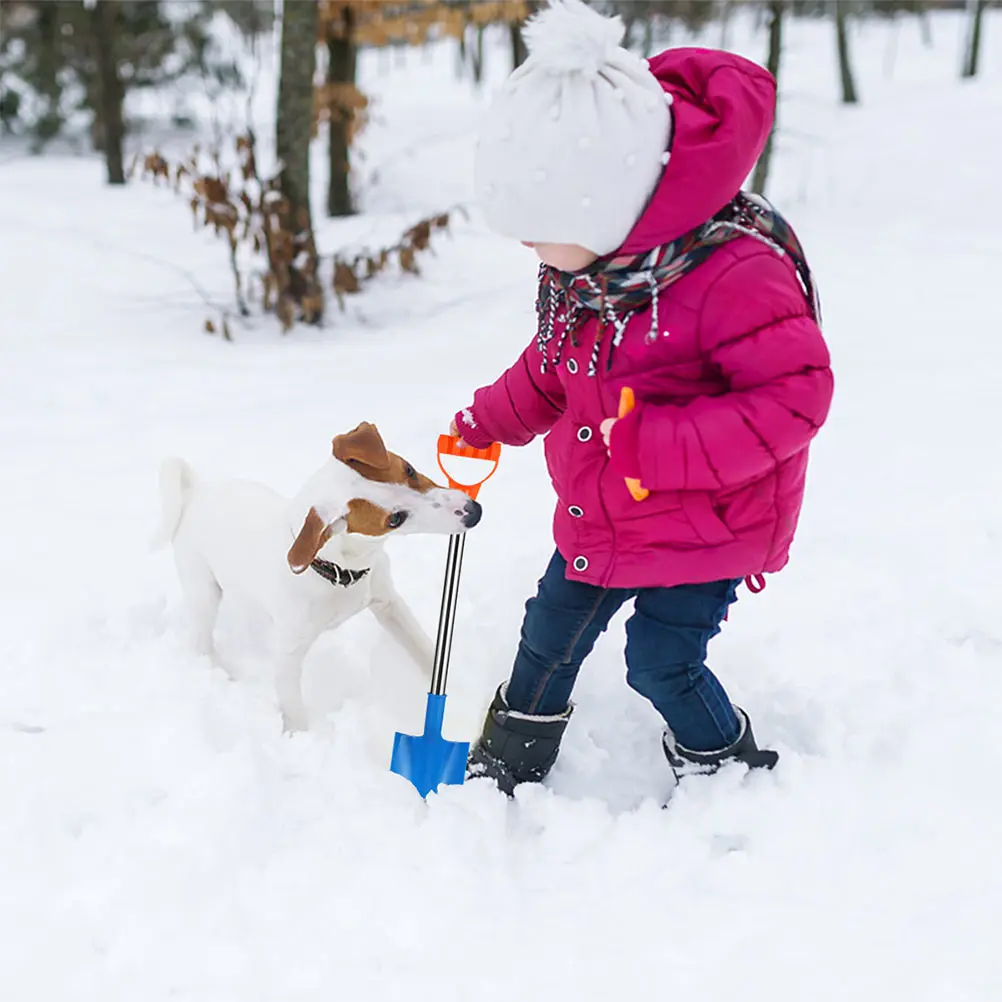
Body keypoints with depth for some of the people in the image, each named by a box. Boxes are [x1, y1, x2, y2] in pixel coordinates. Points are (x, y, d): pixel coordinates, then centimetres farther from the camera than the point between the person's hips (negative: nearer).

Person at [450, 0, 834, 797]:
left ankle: (731, 770, 30)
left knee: (661, 660, 0)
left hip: (706, 524, -7)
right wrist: (488, 422, 15)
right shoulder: (586, 267, -5)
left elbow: (795, 397, -31)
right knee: (552, 631, 18)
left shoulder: (735, 275, -32)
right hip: (600, 518, 8)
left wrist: (663, 445, -38)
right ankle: (508, 766, 42)